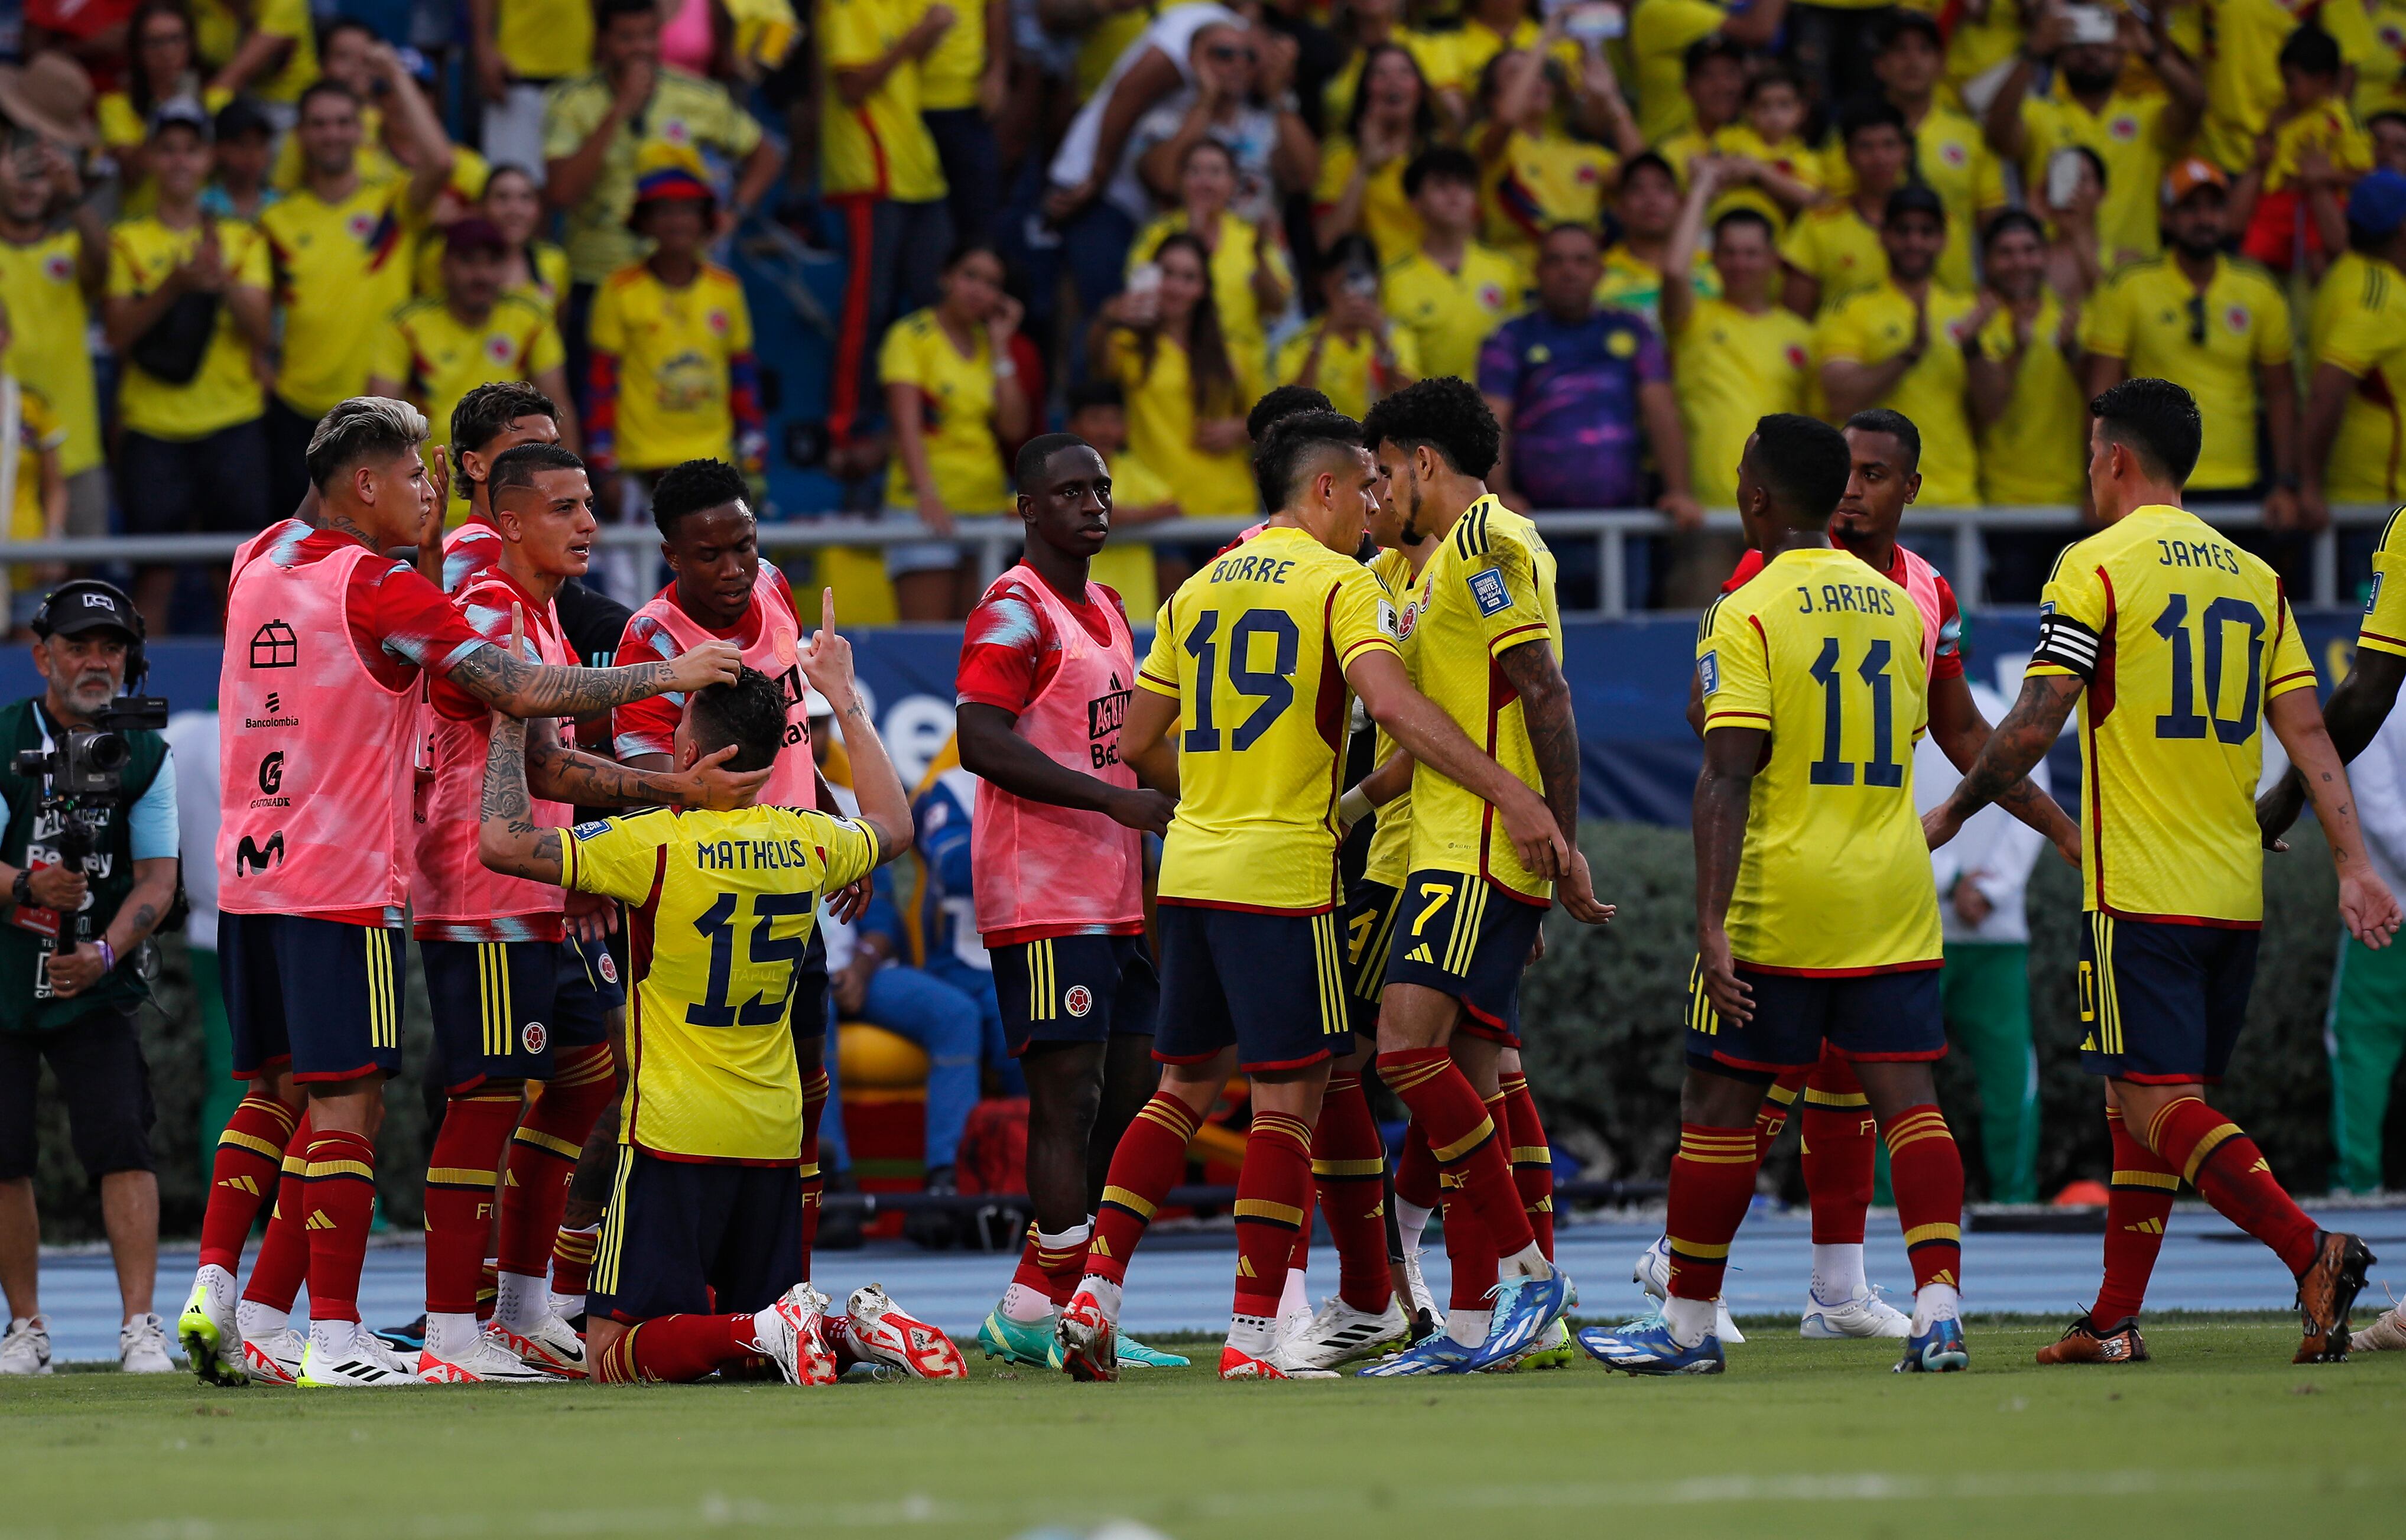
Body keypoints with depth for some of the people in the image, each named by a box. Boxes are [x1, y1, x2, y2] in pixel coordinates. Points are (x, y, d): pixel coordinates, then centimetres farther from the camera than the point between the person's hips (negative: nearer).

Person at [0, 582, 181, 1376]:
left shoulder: (145, 756, 2)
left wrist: (106, 953, -18)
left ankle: (140, 1327, -14)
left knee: (121, 1144, -14)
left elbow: (158, 877, -2)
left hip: (95, 990, 0)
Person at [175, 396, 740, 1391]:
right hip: (342, 882, -8)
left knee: (275, 1089, 18)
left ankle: (214, 1290, 8)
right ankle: (334, 1338, -8)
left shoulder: (258, 562, 11)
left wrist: (425, 550, 16)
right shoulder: (378, 587, -12)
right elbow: (522, 690, -17)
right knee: (344, 1100, -5)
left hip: (247, 878, 8)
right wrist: (668, 674, -11)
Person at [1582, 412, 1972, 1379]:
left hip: (1779, 900, -5)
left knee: (1720, 1105, 6)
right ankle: (1939, 1307, -14)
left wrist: (1711, 923, -21)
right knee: (1906, 1097, 0)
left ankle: (1689, 1325, 15)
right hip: (1894, 901, 5)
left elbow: (1729, 775, -17)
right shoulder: (1898, 608, 9)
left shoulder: (1745, 616, -10)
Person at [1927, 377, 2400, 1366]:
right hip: (2235, 895, 7)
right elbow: (2307, 733, 6)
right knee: (2140, 1106, 14)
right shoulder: (2253, 577, 12)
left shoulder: (2096, 566, -7)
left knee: (2158, 1107, -9)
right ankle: (2114, 1322, 15)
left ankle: (2313, 1254, -27)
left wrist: (1951, 814, 3)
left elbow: (2033, 727, -11)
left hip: (2140, 893, -7)